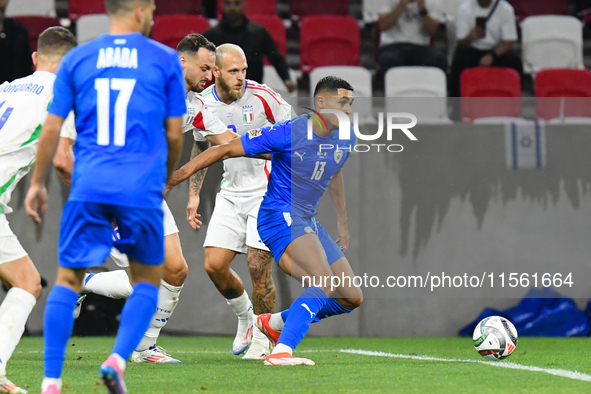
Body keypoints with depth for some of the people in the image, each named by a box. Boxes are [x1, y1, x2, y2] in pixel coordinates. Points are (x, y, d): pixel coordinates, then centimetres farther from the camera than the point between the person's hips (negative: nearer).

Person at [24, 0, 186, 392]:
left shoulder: (76, 59, 9)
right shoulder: (165, 59, 5)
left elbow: (52, 128, 6)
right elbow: (174, 133, 7)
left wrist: (37, 183, 16)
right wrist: (165, 178, 24)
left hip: (88, 187, 1)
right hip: (141, 189, -1)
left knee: (68, 281, 7)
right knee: (148, 279, 15)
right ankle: (118, 360, -5)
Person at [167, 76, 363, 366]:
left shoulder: (345, 138, 5)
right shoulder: (288, 133, -17)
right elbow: (226, 150, -13)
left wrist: (343, 222, 32)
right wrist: (180, 174, -17)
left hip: (308, 221, 9)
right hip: (281, 218, -9)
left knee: (352, 298, 8)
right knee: (326, 284, -30)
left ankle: (275, 322, 22)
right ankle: (281, 351, -36)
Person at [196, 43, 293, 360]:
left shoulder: (261, 96, -12)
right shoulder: (203, 104, 0)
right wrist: (194, 194, 14)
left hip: (268, 190, -4)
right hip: (231, 192, 4)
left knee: (258, 266, -11)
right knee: (214, 265, -5)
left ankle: (261, 337, 10)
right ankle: (245, 316, 24)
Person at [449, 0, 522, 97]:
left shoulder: (505, 8, -10)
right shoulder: (464, 8, -10)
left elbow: (509, 42, -12)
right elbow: (462, 44, -11)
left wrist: (492, 56, -30)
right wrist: (470, 37, -37)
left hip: (498, 50, 1)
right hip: (472, 50, -1)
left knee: (515, 61, -29)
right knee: (459, 62, -32)